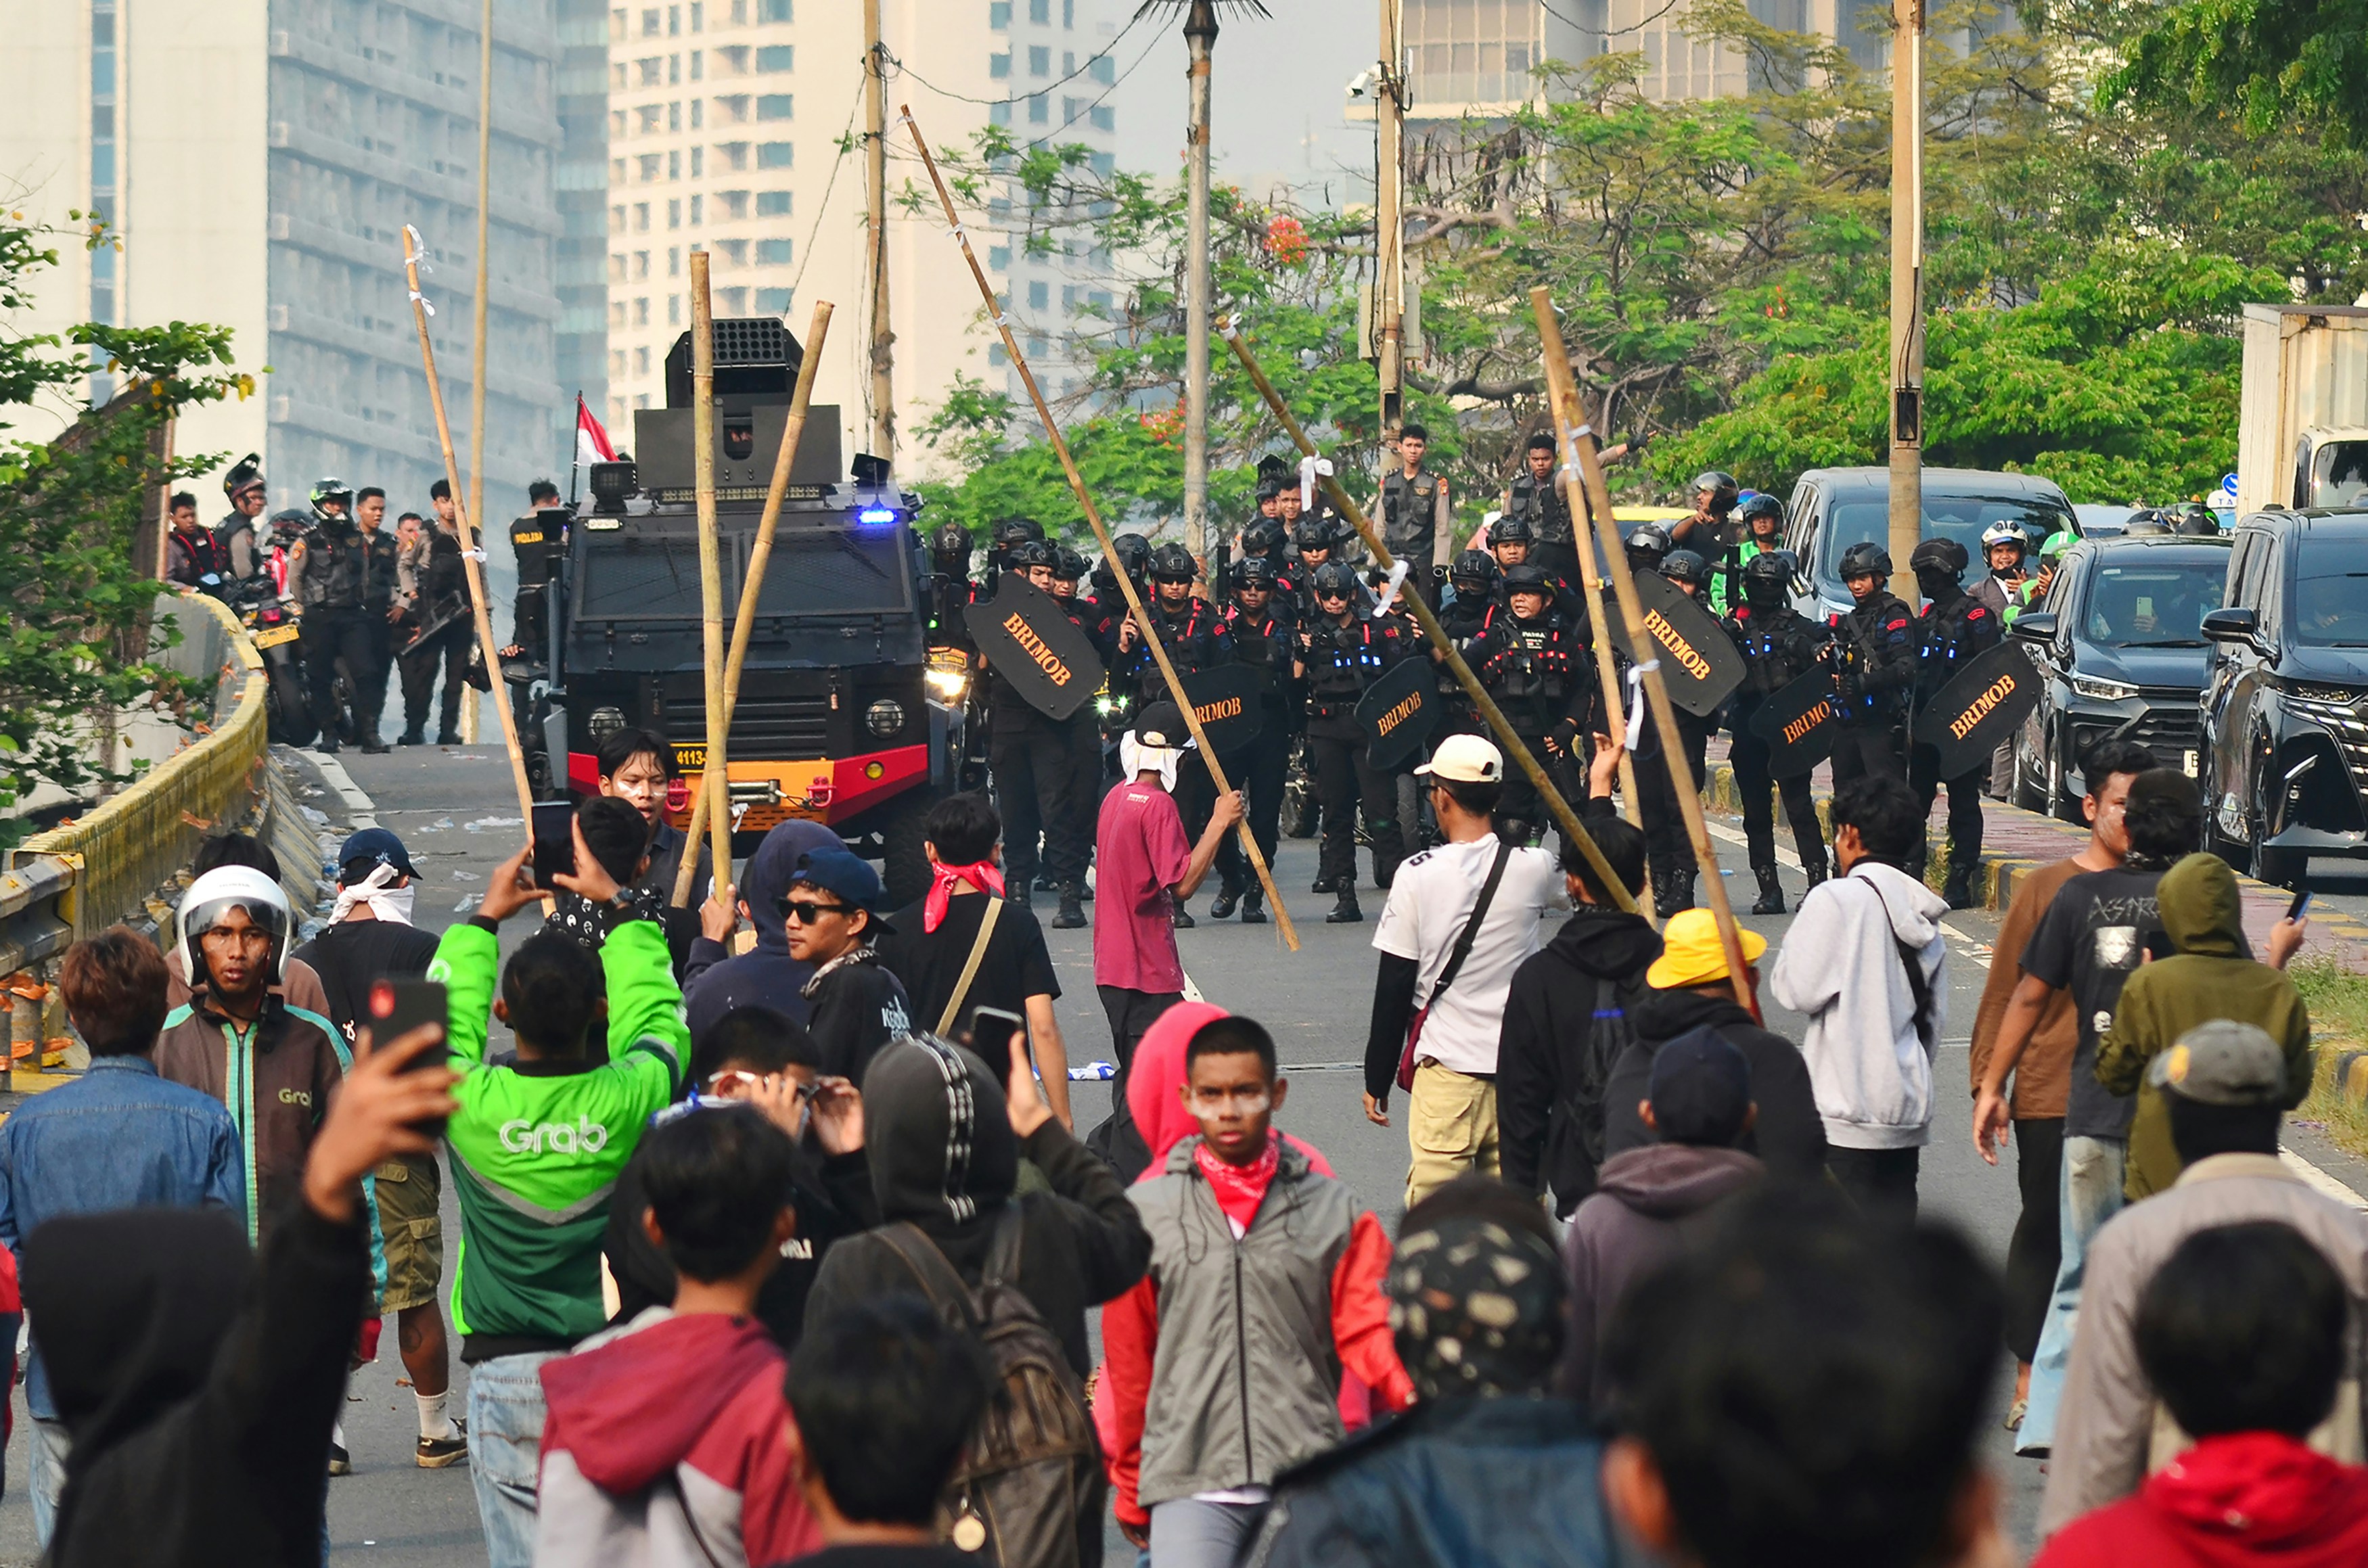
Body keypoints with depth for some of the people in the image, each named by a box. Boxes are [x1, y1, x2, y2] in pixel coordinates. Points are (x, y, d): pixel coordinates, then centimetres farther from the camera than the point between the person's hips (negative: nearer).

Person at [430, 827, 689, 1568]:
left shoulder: (471, 1102, -12)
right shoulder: (629, 1098, -11)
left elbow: (444, 1008, 11)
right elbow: (656, 1015, 12)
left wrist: (486, 917, 24)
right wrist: (617, 906, 24)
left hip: (508, 1374, -1)